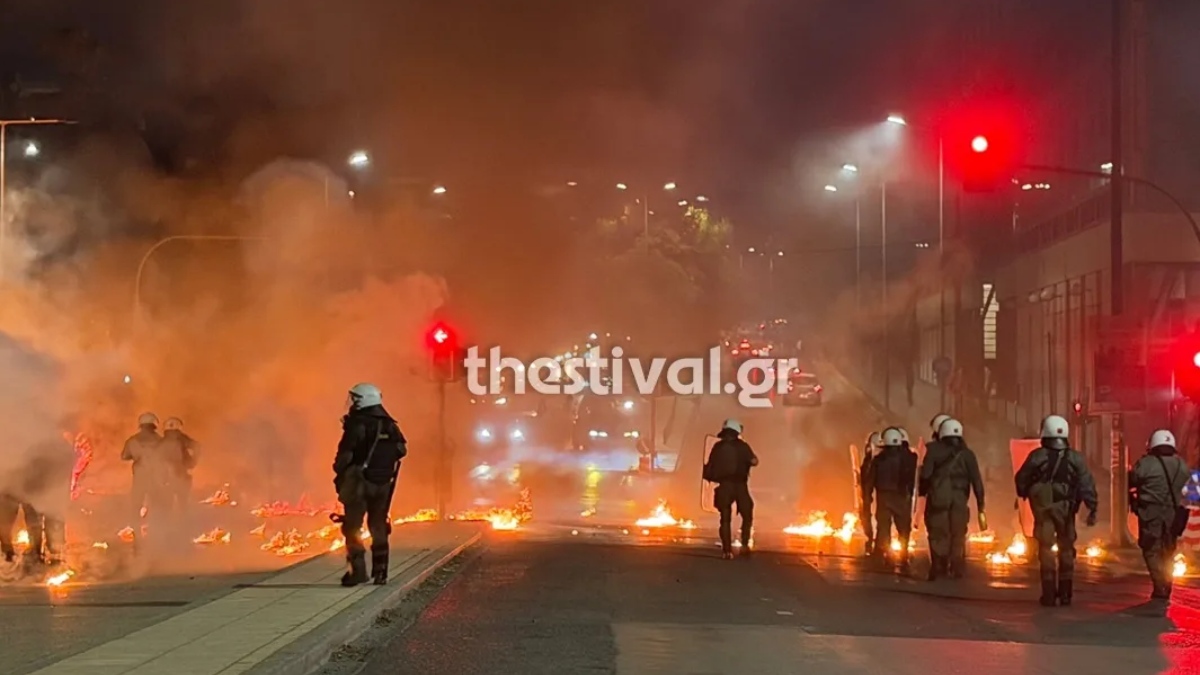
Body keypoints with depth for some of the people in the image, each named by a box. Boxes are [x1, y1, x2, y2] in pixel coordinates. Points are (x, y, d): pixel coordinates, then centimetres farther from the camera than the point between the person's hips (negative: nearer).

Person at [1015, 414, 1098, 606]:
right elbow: (1087, 485, -6)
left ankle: (1049, 595, -1)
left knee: (1046, 550, 3)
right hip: (1065, 509, 2)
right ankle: (1065, 594, 13)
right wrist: (1092, 509, -6)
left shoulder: (1036, 457, -5)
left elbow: (1021, 479, 3)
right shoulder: (1075, 459, 1)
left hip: (1042, 509, -2)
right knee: (1066, 550, 13)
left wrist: (1023, 494, 23)